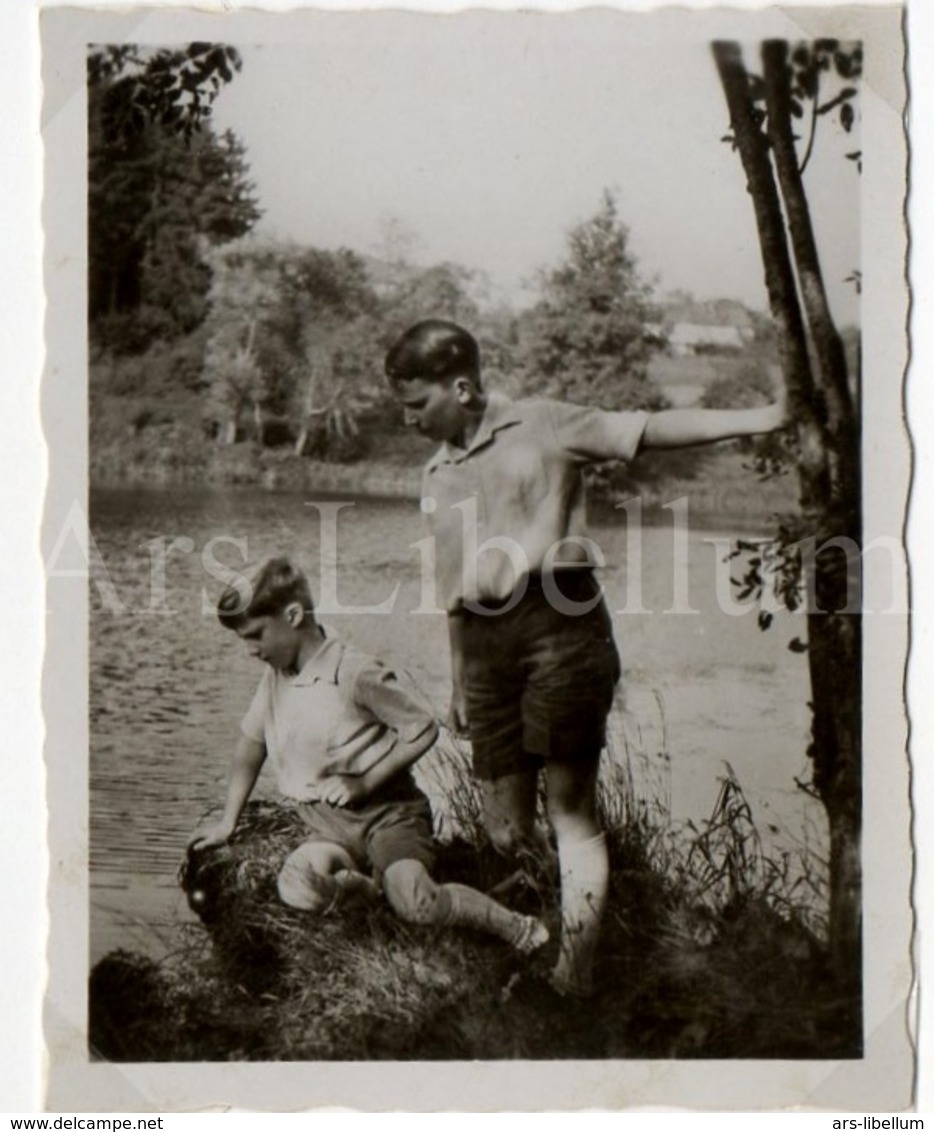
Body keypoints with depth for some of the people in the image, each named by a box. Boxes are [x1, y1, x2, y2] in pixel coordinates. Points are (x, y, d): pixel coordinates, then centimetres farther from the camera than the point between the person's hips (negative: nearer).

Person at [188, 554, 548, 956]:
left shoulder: (355, 672, -14)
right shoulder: (274, 680, 7)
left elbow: (423, 730, -11)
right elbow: (250, 747, 21)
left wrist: (363, 783, -15)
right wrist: (227, 822, 21)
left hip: (385, 810, -5)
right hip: (328, 826, 5)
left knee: (415, 903, -29)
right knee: (297, 888, -29)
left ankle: (518, 928, -7)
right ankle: (370, 882, -2)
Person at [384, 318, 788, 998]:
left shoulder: (544, 427, 6)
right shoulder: (436, 476, 22)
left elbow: (649, 431, -1)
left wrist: (759, 419, -10)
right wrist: (459, 684, 28)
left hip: (558, 620, -5)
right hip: (485, 644, 6)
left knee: (571, 803, -10)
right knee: (507, 828, 4)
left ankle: (575, 976, -8)